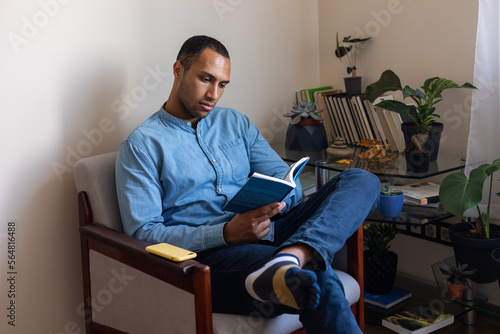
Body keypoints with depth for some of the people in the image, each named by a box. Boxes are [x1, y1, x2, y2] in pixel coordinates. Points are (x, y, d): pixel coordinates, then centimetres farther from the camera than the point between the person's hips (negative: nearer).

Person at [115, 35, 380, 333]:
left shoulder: (236, 123, 21)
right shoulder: (141, 145, 3)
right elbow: (142, 234, -7)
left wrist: (276, 199, -11)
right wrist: (226, 234, -20)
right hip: (206, 255, -7)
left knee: (361, 181, -17)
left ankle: (287, 258, -38)